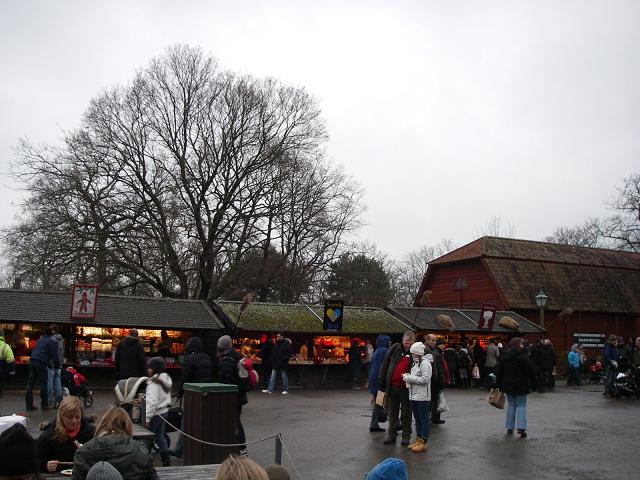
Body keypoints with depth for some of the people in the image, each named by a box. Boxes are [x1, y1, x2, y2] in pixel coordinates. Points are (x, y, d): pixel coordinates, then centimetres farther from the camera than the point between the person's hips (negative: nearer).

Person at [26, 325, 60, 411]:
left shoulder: (40, 340, 21)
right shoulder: (52, 341, -3)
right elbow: (55, 355, -6)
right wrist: (57, 365, 7)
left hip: (32, 361, 7)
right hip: (41, 363, -7)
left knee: (30, 384, 7)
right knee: (44, 384, 2)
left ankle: (29, 404, 9)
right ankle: (44, 405, 4)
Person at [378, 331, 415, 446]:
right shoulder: (395, 349, 1)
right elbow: (384, 365, 5)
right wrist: (381, 382, 4)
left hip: (406, 388, -2)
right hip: (392, 387, 3)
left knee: (406, 413, 8)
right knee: (392, 412, 12)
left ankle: (406, 436, 18)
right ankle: (391, 435, 22)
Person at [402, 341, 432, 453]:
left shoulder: (425, 363, -13)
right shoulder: (415, 363, 16)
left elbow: (425, 379, -20)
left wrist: (409, 378, -17)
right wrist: (407, 377, 4)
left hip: (422, 397, -9)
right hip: (413, 396, 9)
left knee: (424, 419, -2)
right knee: (417, 418, 15)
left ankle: (424, 442, 2)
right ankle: (418, 440, 23)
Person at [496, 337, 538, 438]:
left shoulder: (504, 356, 6)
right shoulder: (523, 357, -12)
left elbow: (499, 372, 10)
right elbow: (530, 372, -10)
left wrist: (499, 385, 16)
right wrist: (534, 385, -1)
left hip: (508, 385, 5)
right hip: (521, 386, -5)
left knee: (511, 405, 14)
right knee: (521, 405, 2)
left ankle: (509, 428, 14)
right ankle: (521, 427, -8)